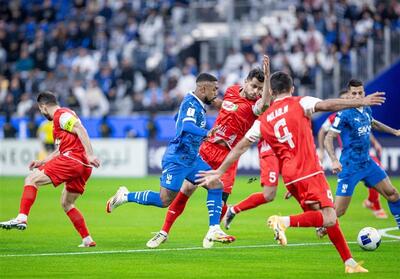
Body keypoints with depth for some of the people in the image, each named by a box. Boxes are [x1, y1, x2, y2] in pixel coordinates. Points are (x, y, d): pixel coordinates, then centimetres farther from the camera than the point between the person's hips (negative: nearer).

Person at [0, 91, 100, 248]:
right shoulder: (60, 118, 29)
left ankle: (22, 218, -26)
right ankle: (87, 240, 17)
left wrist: (89, 154, -26)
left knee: (32, 179, -11)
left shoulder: (61, 115, -2)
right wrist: (42, 162, 32)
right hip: (83, 166, 10)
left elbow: (81, 130, -17)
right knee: (66, 204, 21)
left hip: (72, 159, -10)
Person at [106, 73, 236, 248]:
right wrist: (206, 133, -51)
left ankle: (214, 231, -5)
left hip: (191, 158, 10)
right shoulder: (190, 103, -17)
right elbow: (187, 125, -36)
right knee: (164, 200, -8)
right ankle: (125, 196, 10)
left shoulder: (197, 105, 13)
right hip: (177, 159, -10)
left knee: (216, 185, -3)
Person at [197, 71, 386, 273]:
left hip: (289, 178, 6)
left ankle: (350, 262, 10)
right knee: (329, 218, -13)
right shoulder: (300, 103, 2)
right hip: (309, 171, -6)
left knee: (328, 217, 14)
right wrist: (360, 102, -15)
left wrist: (219, 172, 23)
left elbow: (240, 147, 17)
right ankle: (284, 222, -29)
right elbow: (326, 105, -14)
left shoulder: (263, 120, 16)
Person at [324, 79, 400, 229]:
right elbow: (328, 138, -18)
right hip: (349, 166, -7)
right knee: (338, 211, -9)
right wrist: (334, 160, -31)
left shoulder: (366, 110, 5)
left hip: (367, 162, 7)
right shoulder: (344, 114, -16)